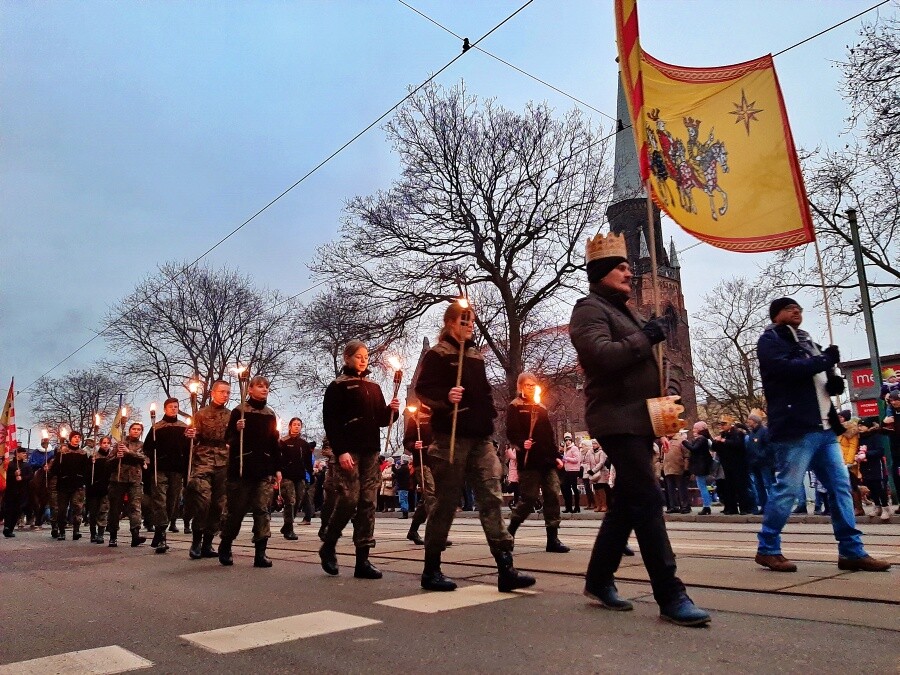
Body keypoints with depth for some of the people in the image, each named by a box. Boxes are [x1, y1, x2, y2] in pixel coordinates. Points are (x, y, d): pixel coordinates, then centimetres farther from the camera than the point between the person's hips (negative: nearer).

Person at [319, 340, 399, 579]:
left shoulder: (374, 387, 19)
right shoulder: (338, 386, 2)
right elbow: (330, 421, -7)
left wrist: (391, 410, -2)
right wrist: (340, 451, -17)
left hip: (370, 451, 5)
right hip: (348, 450, -5)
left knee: (368, 503, 0)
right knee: (348, 499, -11)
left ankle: (362, 559, 3)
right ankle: (328, 546, 12)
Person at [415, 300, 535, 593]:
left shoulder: (476, 356, 19)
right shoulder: (438, 354, -1)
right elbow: (423, 390, -10)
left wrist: (490, 416, 17)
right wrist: (446, 397, -27)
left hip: (480, 437, 6)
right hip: (451, 436, -6)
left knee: (492, 498, -3)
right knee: (446, 503, 0)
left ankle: (506, 570, -5)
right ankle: (431, 570, 13)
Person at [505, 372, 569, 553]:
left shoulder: (542, 408, 21)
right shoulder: (515, 407, 1)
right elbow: (511, 432, -10)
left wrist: (555, 456, 14)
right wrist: (522, 443, -29)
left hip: (547, 460, 6)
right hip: (529, 460, -6)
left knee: (553, 495, -1)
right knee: (529, 497, -6)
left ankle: (552, 539, 3)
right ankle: (509, 533, 11)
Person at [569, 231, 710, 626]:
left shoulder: (623, 312, 24)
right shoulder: (590, 308, -6)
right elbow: (599, 356, -24)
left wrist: (651, 335, 12)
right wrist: (645, 338, -15)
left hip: (637, 420, 10)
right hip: (617, 420, -10)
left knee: (627, 502, 11)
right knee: (648, 500, -13)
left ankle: (598, 581, 21)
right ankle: (670, 596, -8)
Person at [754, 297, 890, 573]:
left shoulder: (807, 341, 25)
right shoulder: (770, 340, 0)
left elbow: (821, 379, 27)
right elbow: (784, 367, -20)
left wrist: (834, 382, 3)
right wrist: (825, 361, -9)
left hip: (823, 427, 9)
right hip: (796, 427, -9)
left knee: (841, 487, 7)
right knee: (787, 489, -7)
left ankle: (852, 551, 12)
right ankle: (767, 548, 3)